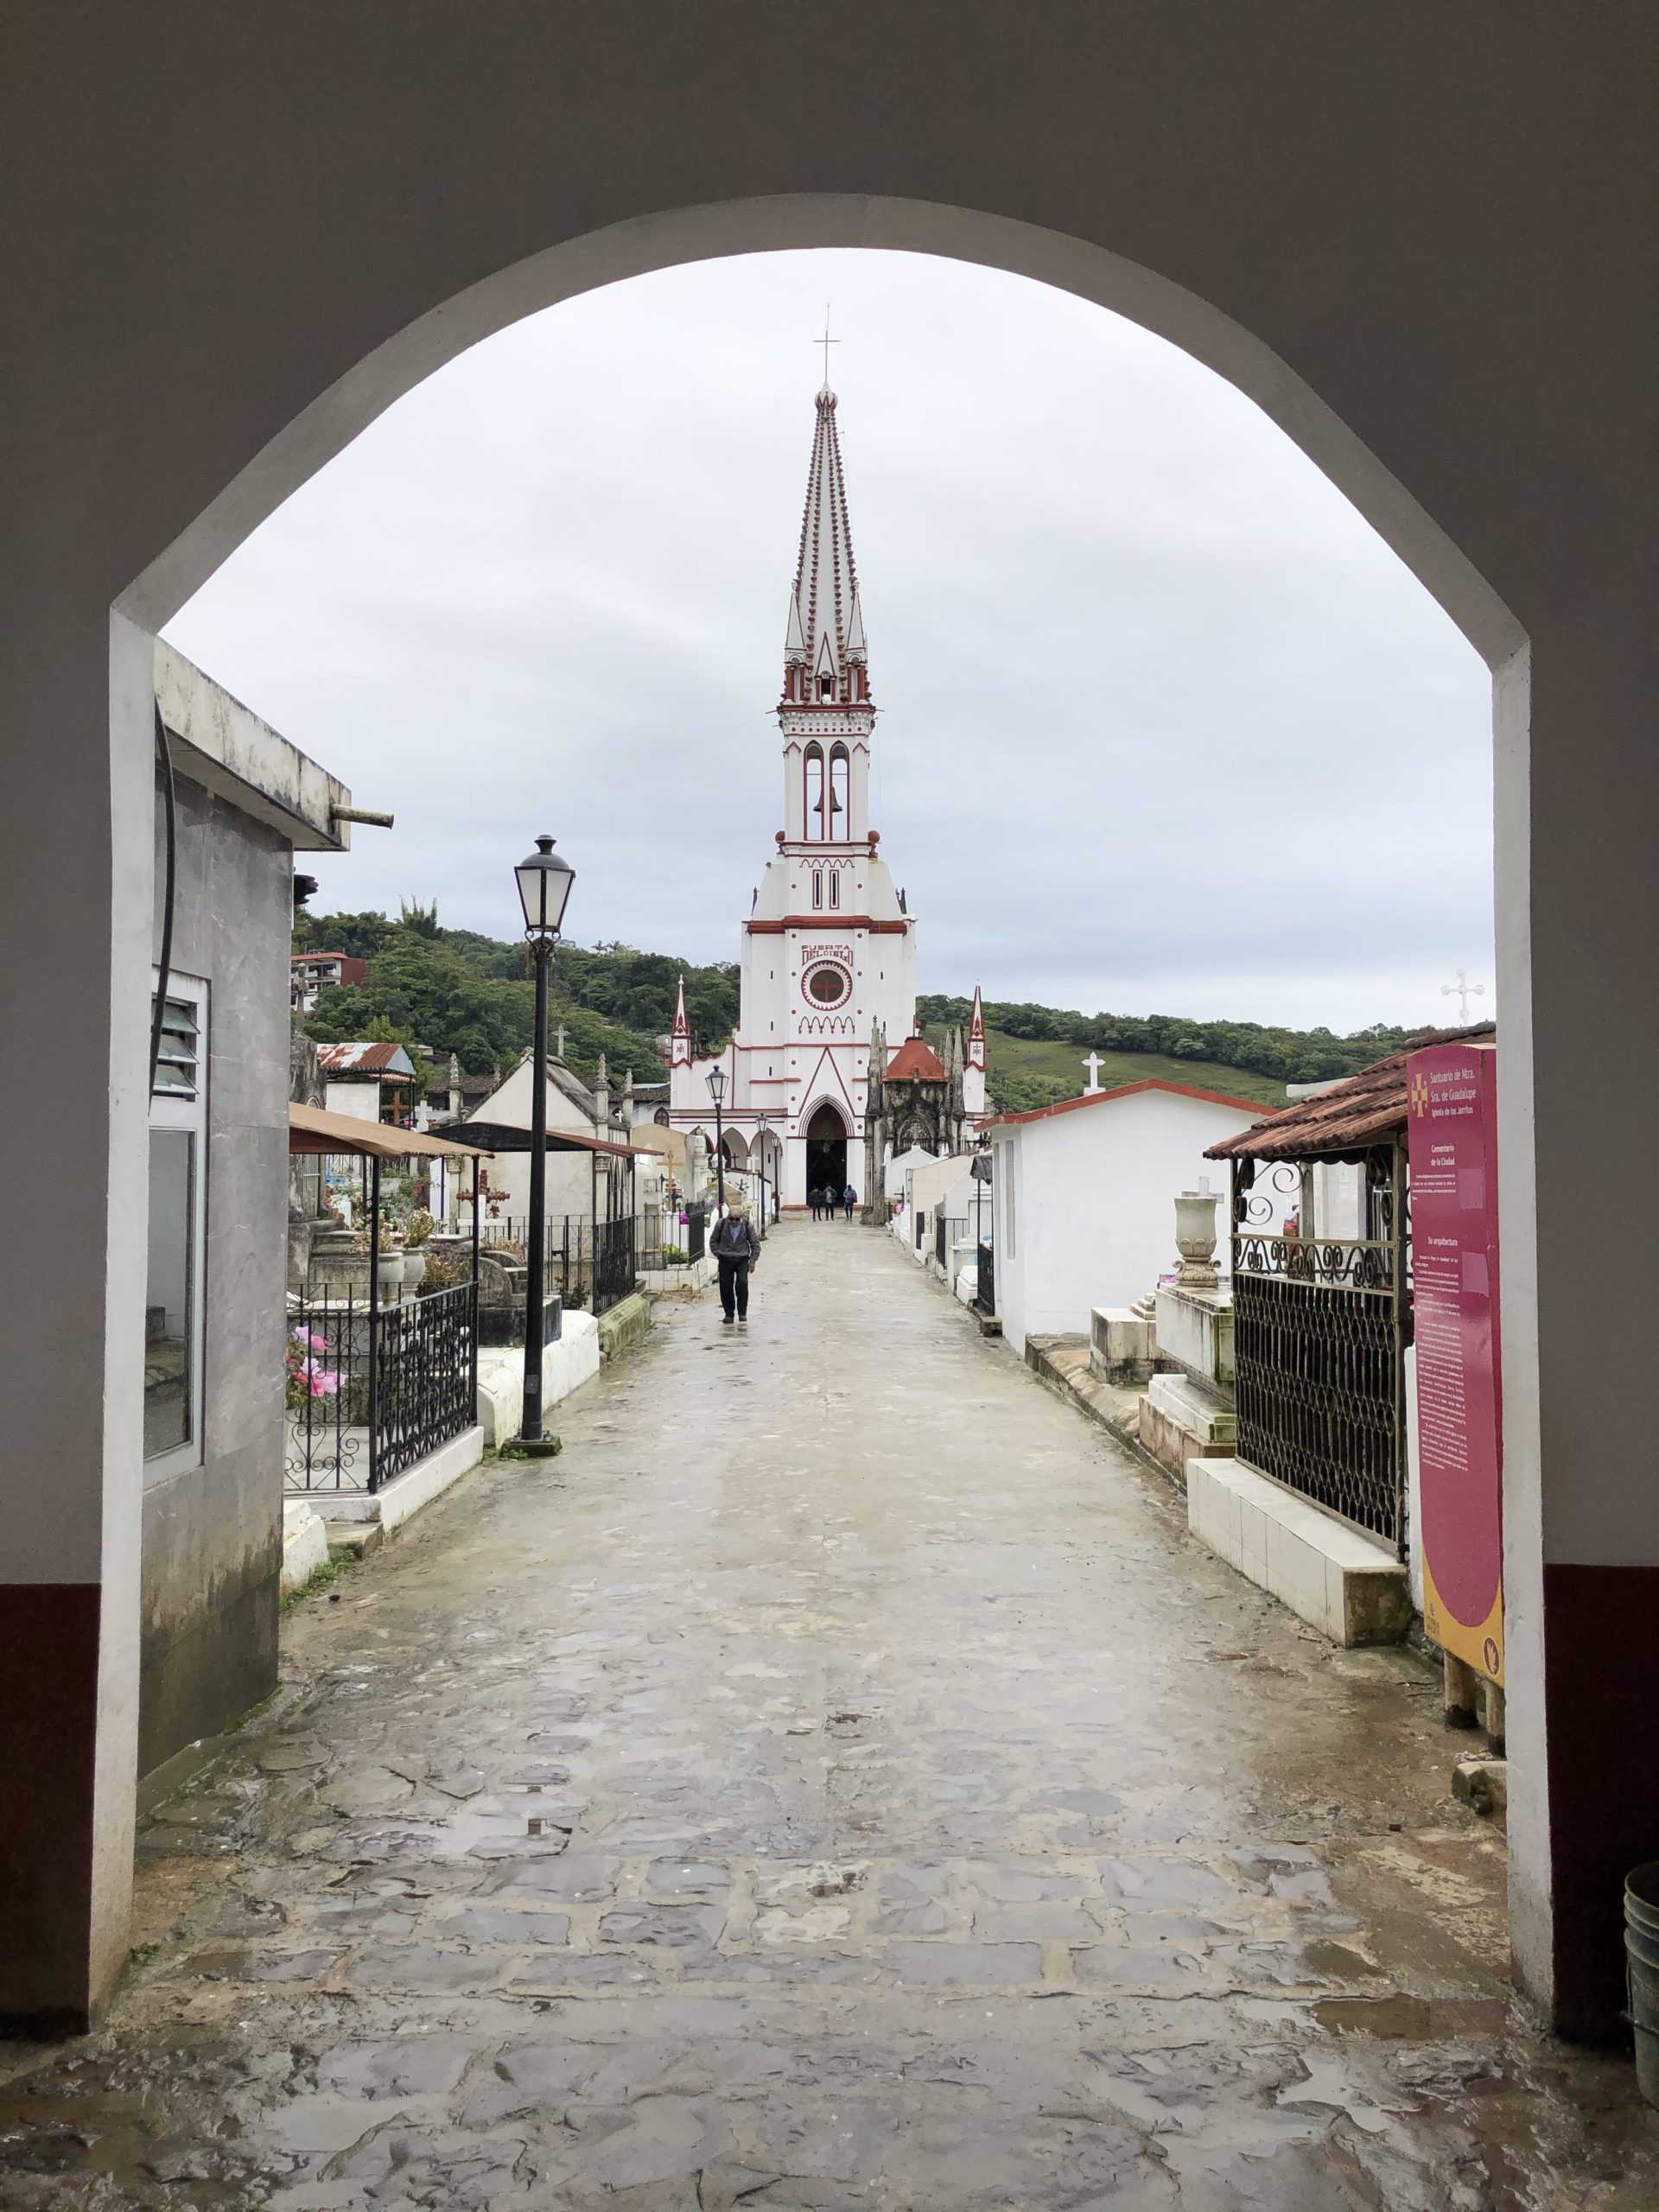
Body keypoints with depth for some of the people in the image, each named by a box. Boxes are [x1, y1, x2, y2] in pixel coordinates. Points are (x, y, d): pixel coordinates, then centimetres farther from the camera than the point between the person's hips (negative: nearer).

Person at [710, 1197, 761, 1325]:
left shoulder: (748, 1225, -6)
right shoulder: (721, 1224, -6)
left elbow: (755, 1244, 5)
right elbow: (713, 1241, 9)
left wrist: (753, 1260, -1)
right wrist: (718, 1254, -1)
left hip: (742, 1260, -1)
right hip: (725, 1260, 1)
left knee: (742, 1284, -15)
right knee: (726, 1287, 1)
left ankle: (742, 1314, -3)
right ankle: (729, 1314, 14)